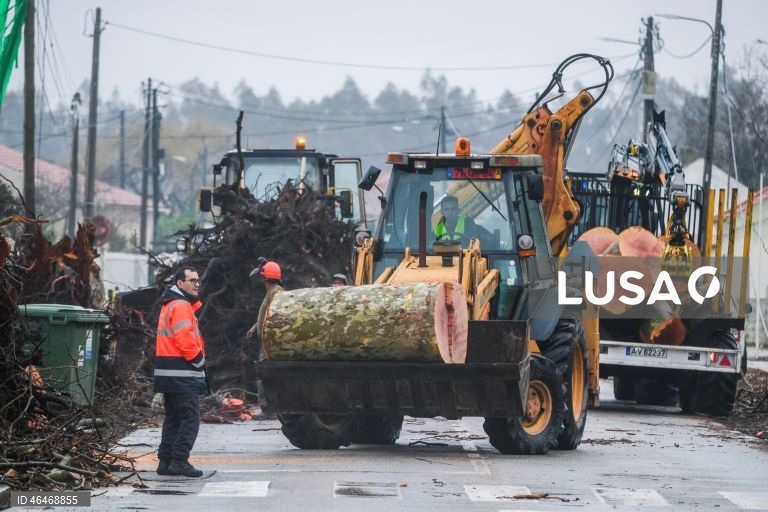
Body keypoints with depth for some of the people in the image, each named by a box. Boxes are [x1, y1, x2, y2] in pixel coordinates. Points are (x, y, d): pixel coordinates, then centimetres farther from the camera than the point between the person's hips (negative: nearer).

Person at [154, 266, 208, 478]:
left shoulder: (170, 305, 20)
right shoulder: (181, 306, -13)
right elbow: (185, 340, -22)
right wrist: (199, 361, -10)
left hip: (169, 374, 10)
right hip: (183, 373, -10)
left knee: (173, 419, 14)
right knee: (190, 418, -9)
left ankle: (166, 461, 15)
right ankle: (179, 461, -12)